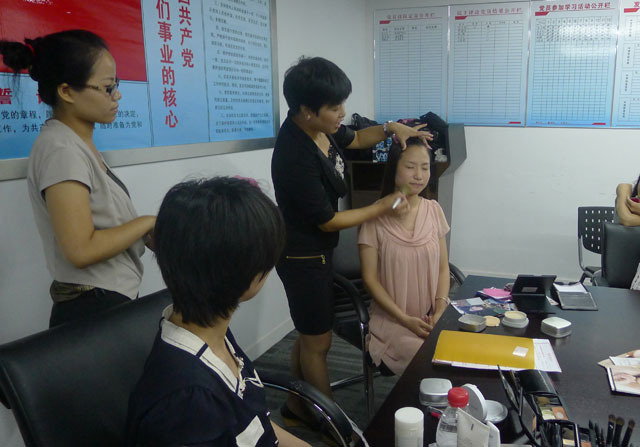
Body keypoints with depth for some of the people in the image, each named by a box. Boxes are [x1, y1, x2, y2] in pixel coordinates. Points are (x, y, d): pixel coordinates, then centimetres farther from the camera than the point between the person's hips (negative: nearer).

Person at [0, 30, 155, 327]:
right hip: (94, 312, -9)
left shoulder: (79, 143, 9)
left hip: (114, 302, 9)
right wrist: (147, 222, -13)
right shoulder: (61, 151, -18)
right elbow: (82, 250, -24)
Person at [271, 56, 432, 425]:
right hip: (304, 257, -8)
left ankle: (297, 406, 39)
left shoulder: (321, 127, -6)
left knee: (310, 333, 20)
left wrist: (390, 128, -2)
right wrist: (382, 207, -11)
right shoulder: (295, 157, -30)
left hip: (317, 251, 9)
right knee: (319, 342, 7)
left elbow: (355, 139, 17)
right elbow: (328, 221, -21)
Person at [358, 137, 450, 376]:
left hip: (432, 315, 4)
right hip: (392, 318, -4)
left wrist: (440, 311, -7)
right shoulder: (376, 216, -8)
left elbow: (443, 268, 8)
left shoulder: (433, 210, 5)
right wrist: (406, 320, -12)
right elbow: (370, 278, -7)